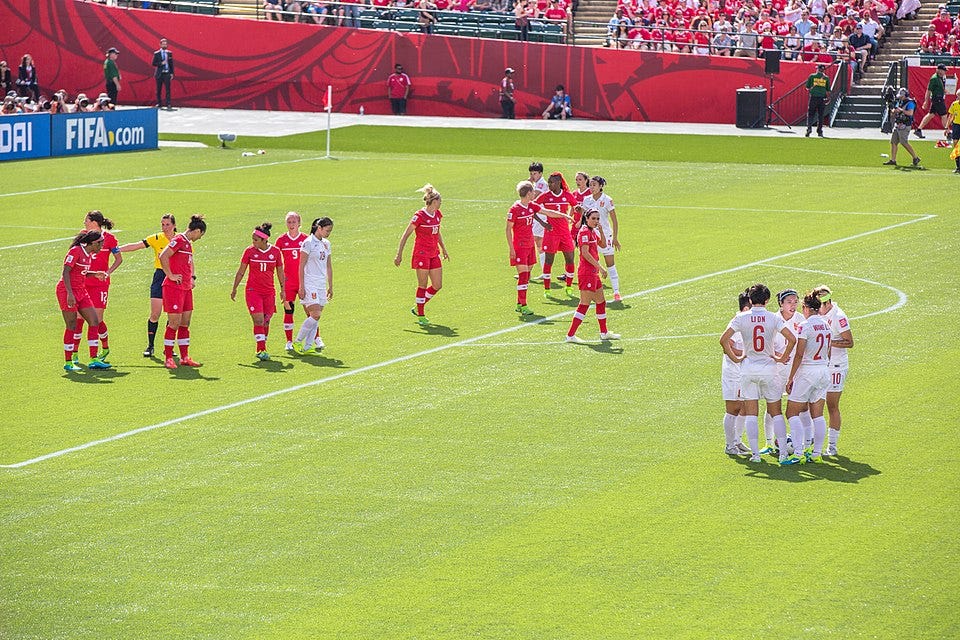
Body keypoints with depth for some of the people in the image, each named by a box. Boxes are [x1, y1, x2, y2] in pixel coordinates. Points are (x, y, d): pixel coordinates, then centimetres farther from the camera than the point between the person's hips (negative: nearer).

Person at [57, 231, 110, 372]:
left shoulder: (89, 254, 12)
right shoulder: (76, 251, -15)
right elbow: (65, 272, -20)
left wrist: (95, 274, 9)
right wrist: (70, 294, -27)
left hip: (81, 291, 9)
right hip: (67, 291, -9)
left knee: (94, 322, 2)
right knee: (71, 326, -6)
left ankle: (93, 359, 5)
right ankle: (68, 363, 2)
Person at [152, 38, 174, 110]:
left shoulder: (169, 53, 7)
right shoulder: (156, 53, -1)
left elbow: (171, 63, 9)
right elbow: (153, 63, -3)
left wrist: (172, 73, 4)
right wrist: (161, 63, -16)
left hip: (167, 73, 1)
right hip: (159, 74, -1)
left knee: (168, 89, -5)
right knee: (158, 90, 4)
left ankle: (168, 104, -6)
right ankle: (158, 104, 15)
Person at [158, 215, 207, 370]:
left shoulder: (188, 243, 17)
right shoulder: (178, 240, -12)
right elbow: (163, 256, -23)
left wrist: (191, 278, 24)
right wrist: (170, 275, -18)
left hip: (186, 287, 9)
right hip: (174, 287, -9)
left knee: (185, 323, 10)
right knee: (174, 323, -7)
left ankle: (185, 357, 16)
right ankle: (168, 358, -2)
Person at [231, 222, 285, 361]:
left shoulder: (276, 252, 0)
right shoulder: (249, 251, -3)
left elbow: (280, 272, 12)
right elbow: (241, 272, 6)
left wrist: (283, 290, 12)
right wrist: (234, 289, 8)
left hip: (269, 292, 2)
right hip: (252, 291, -2)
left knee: (266, 322, 5)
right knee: (258, 320, -13)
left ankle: (261, 349, 17)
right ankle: (261, 349, -13)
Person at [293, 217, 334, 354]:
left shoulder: (326, 244, 13)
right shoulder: (309, 242, -9)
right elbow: (301, 265, -10)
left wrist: (330, 286, 18)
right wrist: (301, 287, -14)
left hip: (321, 285, 7)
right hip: (310, 284, -7)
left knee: (315, 317, 3)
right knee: (315, 315, -15)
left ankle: (308, 347, 5)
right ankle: (297, 341, -2)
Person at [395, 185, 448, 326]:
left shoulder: (437, 214, 8)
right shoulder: (419, 216, -14)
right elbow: (405, 235, -10)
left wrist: (443, 249, 27)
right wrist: (399, 254, -10)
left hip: (434, 254, 8)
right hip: (421, 254, -8)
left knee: (437, 285, 5)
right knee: (423, 285, -3)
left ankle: (417, 307, 23)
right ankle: (420, 315, 7)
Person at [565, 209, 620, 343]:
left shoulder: (593, 231, 14)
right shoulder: (584, 232, -14)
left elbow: (603, 244, 21)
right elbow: (585, 253, -20)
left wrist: (600, 229, 7)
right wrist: (600, 267, -19)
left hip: (593, 273, 10)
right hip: (586, 271, -10)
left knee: (601, 302, 17)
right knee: (584, 304, -9)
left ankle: (604, 332, 29)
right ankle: (570, 335, -7)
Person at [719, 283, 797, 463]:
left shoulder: (741, 318, -4)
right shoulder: (773, 318, -5)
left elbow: (723, 340, -9)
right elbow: (792, 339, -12)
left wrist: (735, 358, 2)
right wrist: (782, 358, 0)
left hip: (748, 369, 0)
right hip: (768, 368, 0)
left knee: (751, 413, 5)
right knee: (776, 412, 8)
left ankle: (755, 453, 2)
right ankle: (783, 453, 2)